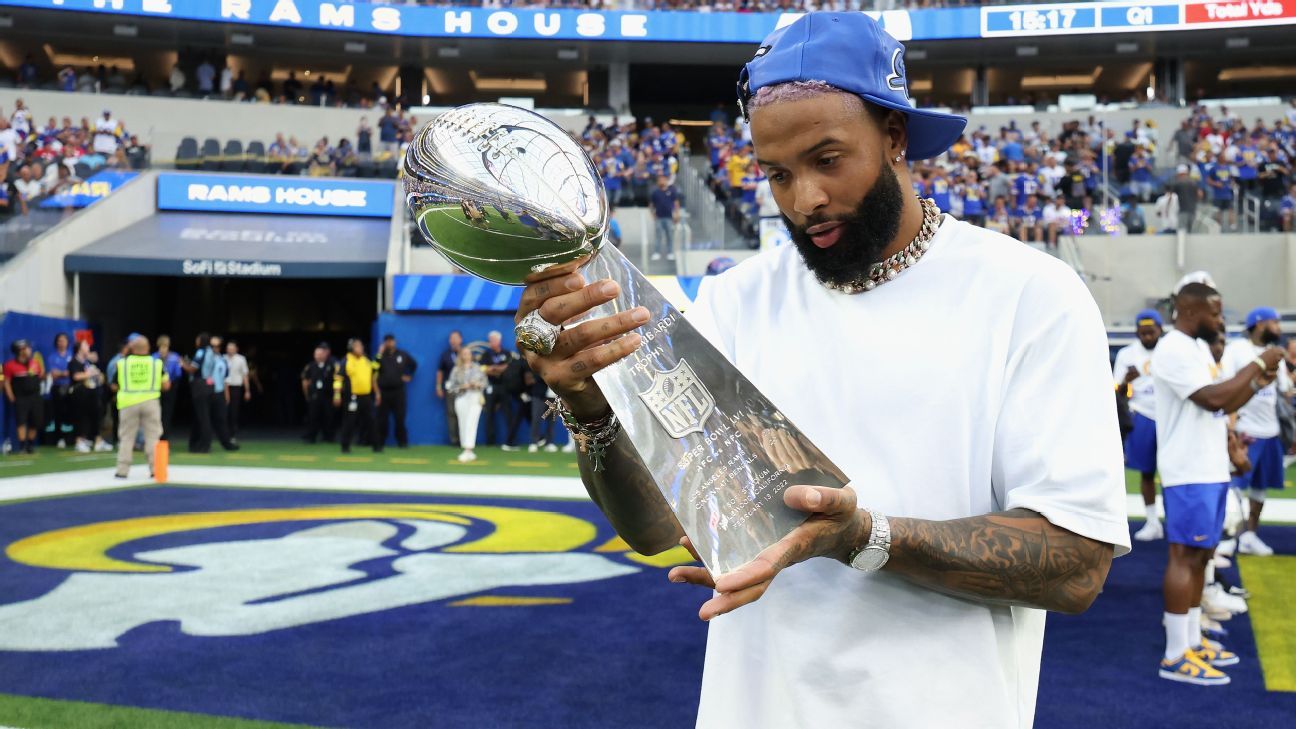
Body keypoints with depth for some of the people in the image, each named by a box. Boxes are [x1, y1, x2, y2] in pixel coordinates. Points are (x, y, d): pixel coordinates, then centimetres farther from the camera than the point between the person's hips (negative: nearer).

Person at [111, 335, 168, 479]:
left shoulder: (122, 363, 4)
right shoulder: (157, 363, 3)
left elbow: (114, 386, 8)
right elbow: (166, 385, 2)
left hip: (129, 403, 0)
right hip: (150, 401, 0)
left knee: (126, 437, 9)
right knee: (153, 437, 5)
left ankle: (122, 470, 8)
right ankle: (155, 469, 2)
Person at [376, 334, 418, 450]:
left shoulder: (402, 354, 5)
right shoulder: (381, 355, 0)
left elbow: (414, 364, 21)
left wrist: (409, 376, 17)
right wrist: (379, 355, -18)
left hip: (398, 391, 1)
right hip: (383, 391, -1)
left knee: (400, 418, 2)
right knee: (382, 419, 2)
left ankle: (402, 441, 10)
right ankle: (379, 443, 10)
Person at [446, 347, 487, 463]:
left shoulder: (477, 367, 7)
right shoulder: (456, 370, 4)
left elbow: (484, 382, 12)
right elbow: (450, 387, 3)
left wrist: (478, 384, -8)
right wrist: (461, 387, -11)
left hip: (475, 398, -1)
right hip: (461, 399, 1)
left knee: (471, 424, -13)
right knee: (463, 425, 1)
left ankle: (467, 451, -19)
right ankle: (470, 453, 10)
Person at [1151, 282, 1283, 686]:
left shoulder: (1198, 348, 16)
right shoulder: (1174, 351, -16)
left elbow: (1222, 405, 20)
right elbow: (1214, 398, -25)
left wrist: (1258, 383, 4)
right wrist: (1257, 364, -16)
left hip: (1211, 470, 10)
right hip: (1189, 474, -10)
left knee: (1200, 556, 14)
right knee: (1185, 558, -7)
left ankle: (1192, 640, 23)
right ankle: (1175, 656, -3)